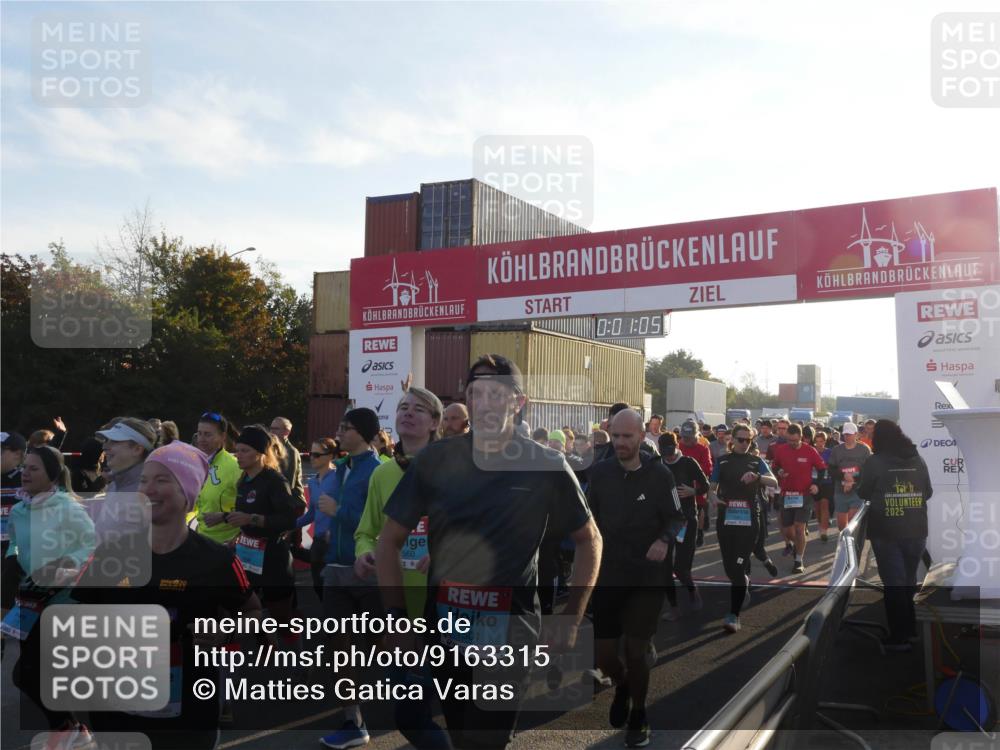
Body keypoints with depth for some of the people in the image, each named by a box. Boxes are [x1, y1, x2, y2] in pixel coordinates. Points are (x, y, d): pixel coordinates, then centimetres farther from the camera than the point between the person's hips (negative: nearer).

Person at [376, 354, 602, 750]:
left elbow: (589, 540, 5)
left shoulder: (546, 465, -7)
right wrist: (397, 617, -5)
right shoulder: (435, 460, -3)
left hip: (510, 637, -3)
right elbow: (390, 540, 3)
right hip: (443, 632, 3)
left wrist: (571, 620, -2)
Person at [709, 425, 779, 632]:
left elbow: (774, 482, -7)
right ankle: (743, 590, 39)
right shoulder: (722, 461, 10)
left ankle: (734, 615, -8)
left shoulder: (756, 462, 7)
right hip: (726, 518, 2)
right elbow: (712, 488, 10)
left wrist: (756, 476, -27)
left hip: (749, 518, -2)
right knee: (729, 565, 7)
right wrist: (713, 498, -13)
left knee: (740, 566, -9)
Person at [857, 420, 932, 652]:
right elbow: (928, 493, 10)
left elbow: (863, 493, -2)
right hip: (916, 530, 4)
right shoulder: (917, 460, 1)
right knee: (909, 580, 19)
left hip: (886, 532, -4)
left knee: (893, 583, 3)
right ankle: (910, 629, 28)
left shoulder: (875, 462, -11)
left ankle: (899, 637, 4)